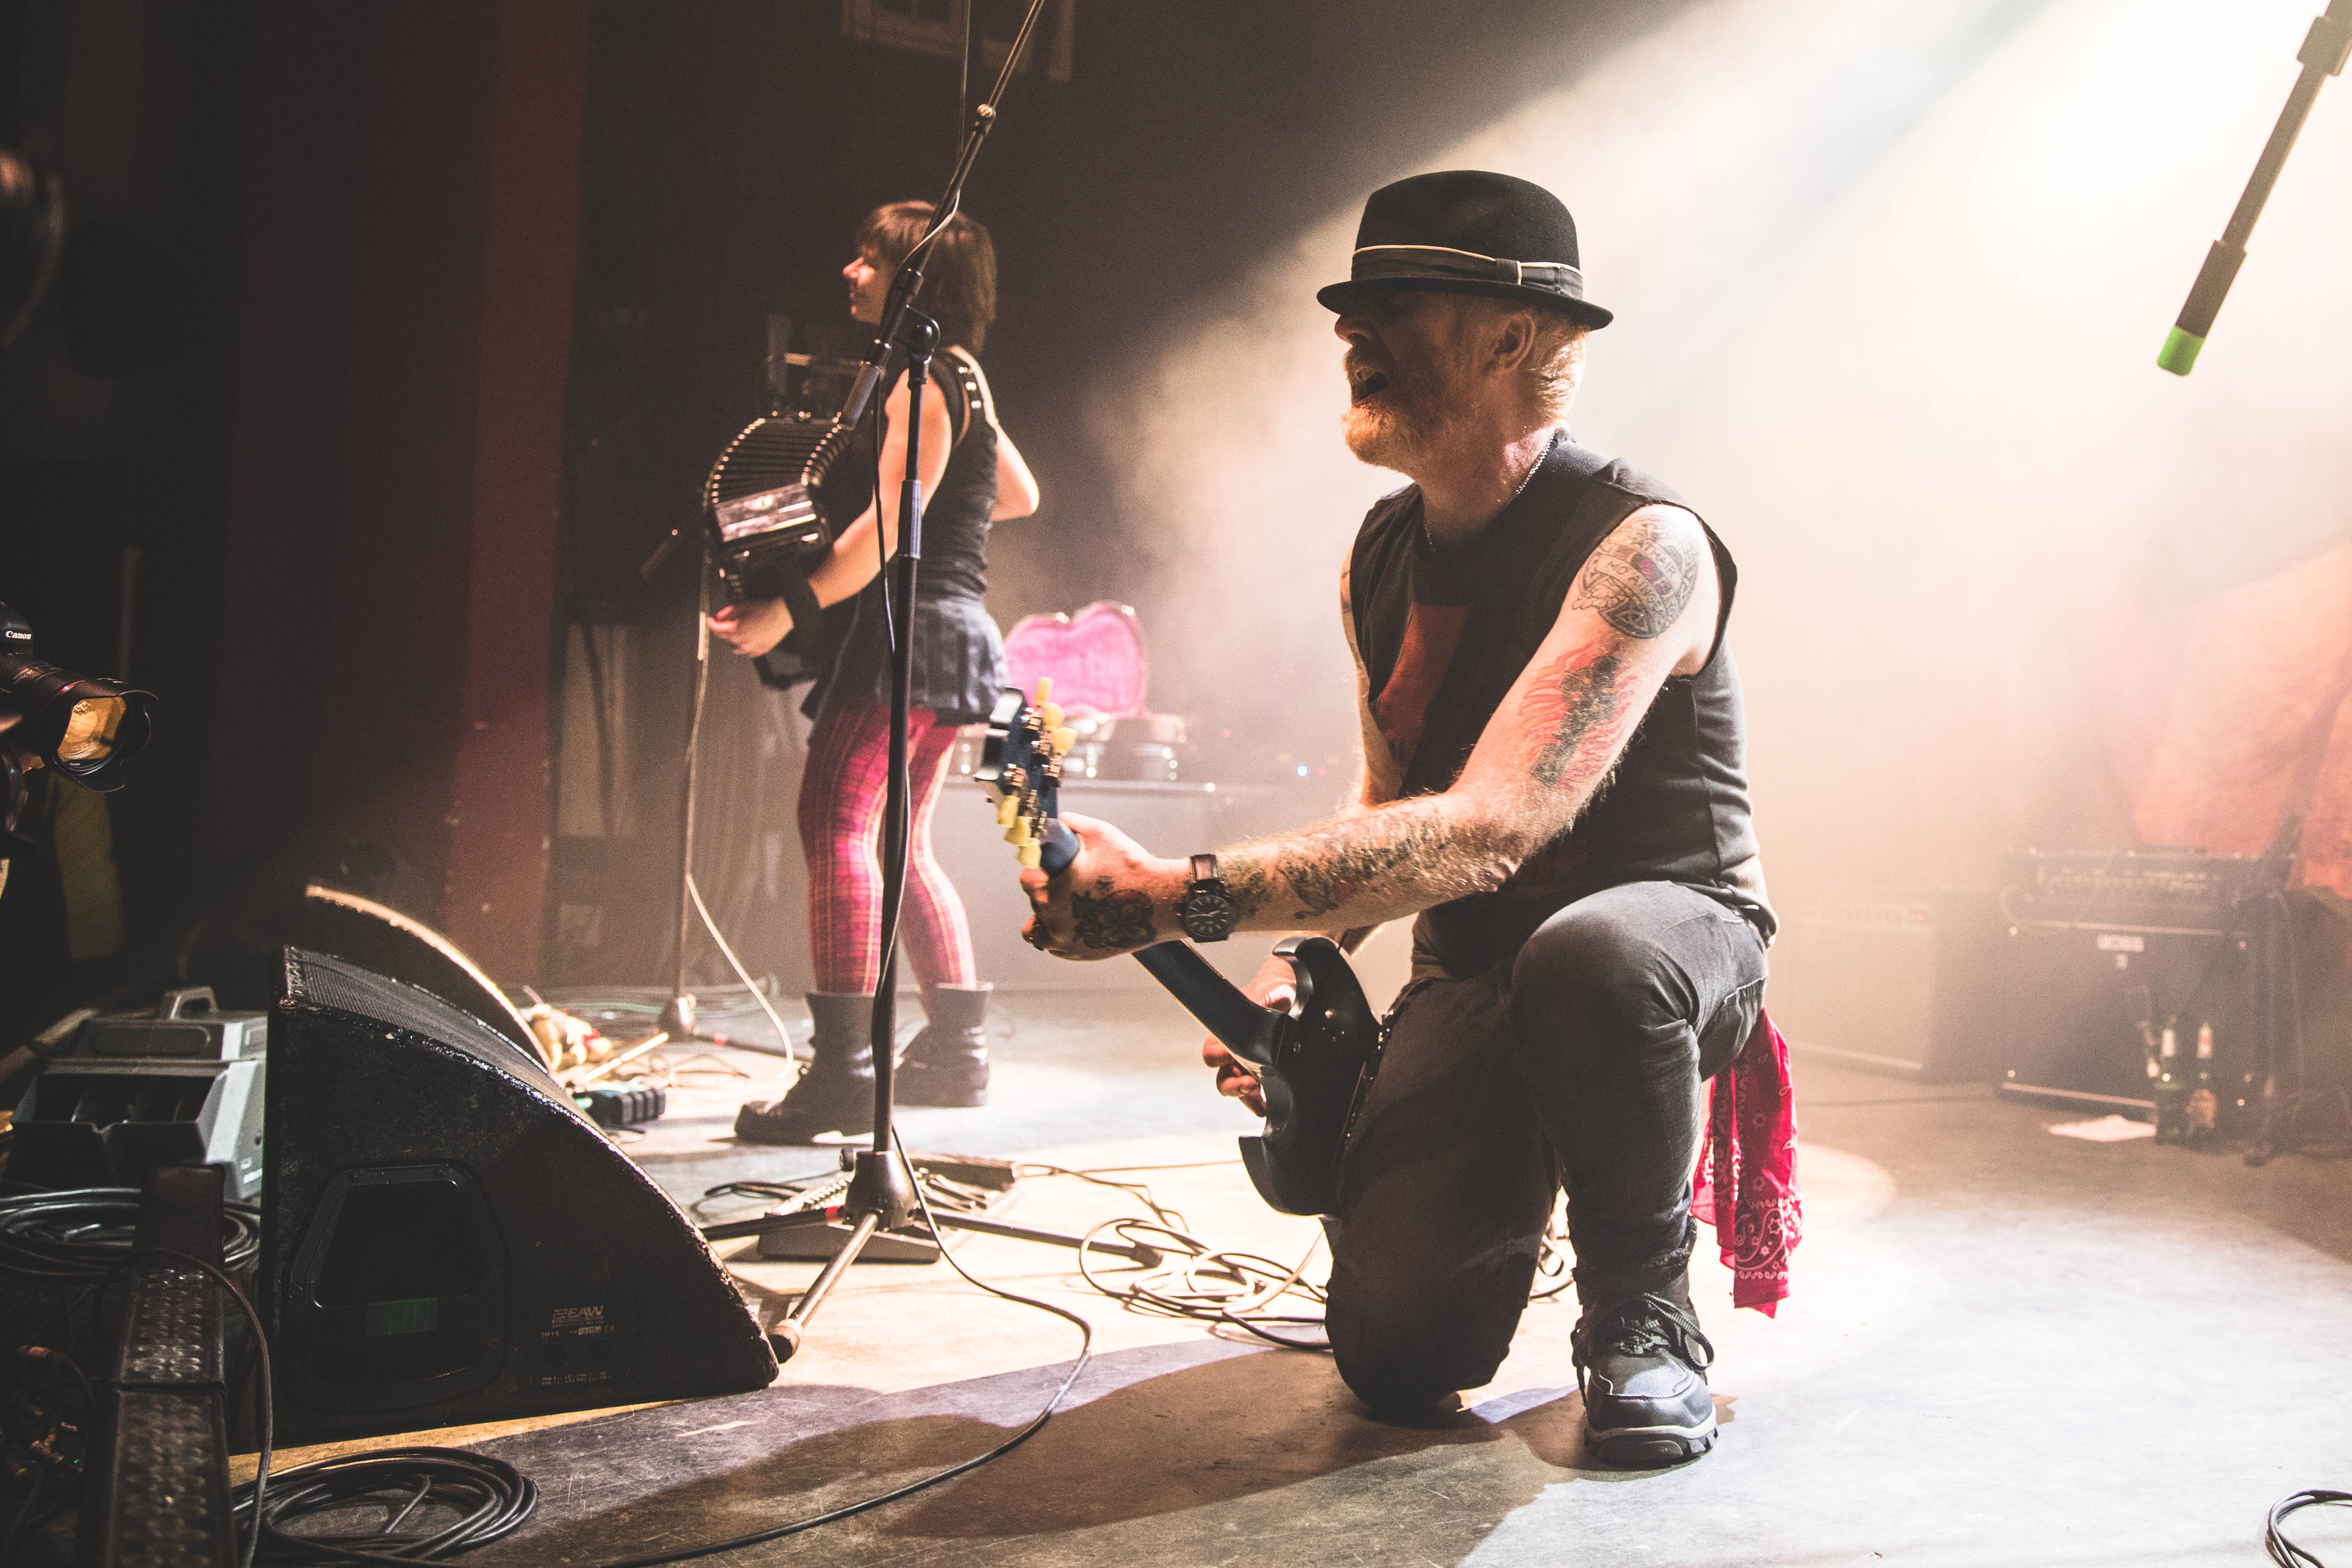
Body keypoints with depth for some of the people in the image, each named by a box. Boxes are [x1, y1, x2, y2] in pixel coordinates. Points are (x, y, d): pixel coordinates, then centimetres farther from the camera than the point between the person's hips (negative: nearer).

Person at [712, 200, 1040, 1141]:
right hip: (958, 627, 11)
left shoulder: (917, 379, -11)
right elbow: (1019, 495, 29)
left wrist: (784, 611, -19)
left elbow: (886, 526, -20)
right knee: (900, 844, 15)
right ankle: (958, 1051, 20)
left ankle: (842, 1069, -22)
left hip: (908, 624, -11)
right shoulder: (962, 376, 19)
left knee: (834, 825, -16)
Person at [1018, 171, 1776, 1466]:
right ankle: (1510, 1181, 24)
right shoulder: (1378, 558, 2)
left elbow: (1481, 832, -36)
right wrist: (1290, 968, -7)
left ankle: (1641, 1311, -12)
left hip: (1669, 924, -5)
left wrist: (1176, 902, -41)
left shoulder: (1640, 545, -23)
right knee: (1399, 1353, -13)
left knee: (1588, 960, -43)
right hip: (1473, 965, 5)